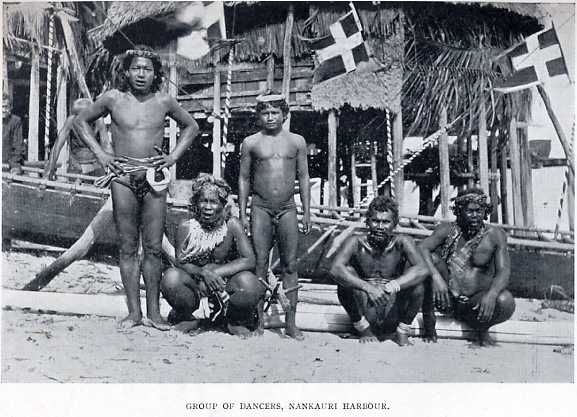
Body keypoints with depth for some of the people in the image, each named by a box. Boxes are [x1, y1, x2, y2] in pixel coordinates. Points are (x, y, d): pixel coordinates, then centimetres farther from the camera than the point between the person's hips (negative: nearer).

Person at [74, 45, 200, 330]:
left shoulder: (164, 101, 5)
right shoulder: (113, 99, 3)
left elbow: (191, 127, 20)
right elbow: (80, 121, 15)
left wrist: (174, 156, 8)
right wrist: (100, 154, 5)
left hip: (155, 178, 1)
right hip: (123, 178, 0)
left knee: (153, 248, 1)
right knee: (128, 248, 3)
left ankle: (153, 311, 10)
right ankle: (133, 312, 9)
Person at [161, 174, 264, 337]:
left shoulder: (232, 225, -8)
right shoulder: (186, 226, -5)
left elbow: (249, 260, -14)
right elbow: (180, 262, -8)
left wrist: (215, 272, -22)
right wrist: (203, 273, -28)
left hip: (225, 286, -1)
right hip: (195, 287, 1)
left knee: (248, 282, -31)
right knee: (171, 277, -28)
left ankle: (236, 321, 2)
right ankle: (188, 318, 3)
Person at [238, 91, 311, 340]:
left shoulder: (296, 141, 9)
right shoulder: (251, 143, 6)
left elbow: (303, 177, 11)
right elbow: (243, 178, 9)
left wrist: (307, 212, 6)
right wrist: (242, 213, 4)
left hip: (287, 208, 1)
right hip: (260, 207, -1)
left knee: (290, 265, 0)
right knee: (260, 263, -1)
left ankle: (290, 323, 5)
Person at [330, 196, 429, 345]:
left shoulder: (403, 243, -8)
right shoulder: (356, 242, -9)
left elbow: (423, 270, -24)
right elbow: (335, 269, -26)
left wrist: (392, 286, -39)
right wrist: (368, 288, -38)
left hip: (392, 318, 0)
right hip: (365, 313, 0)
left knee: (416, 282, -22)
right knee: (347, 273, -22)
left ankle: (403, 329, 1)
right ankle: (363, 327, -1)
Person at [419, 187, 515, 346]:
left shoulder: (495, 236, -1)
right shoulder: (448, 230, 0)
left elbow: (503, 271, -11)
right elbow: (422, 248, -15)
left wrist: (492, 293, -32)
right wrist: (435, 276, -33)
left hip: (475, 302, 0)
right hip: (446, 299, 0)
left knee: (506, 302, -30)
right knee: (431, 260, -22)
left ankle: (481, 330, 4)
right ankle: (427, 315, -6)